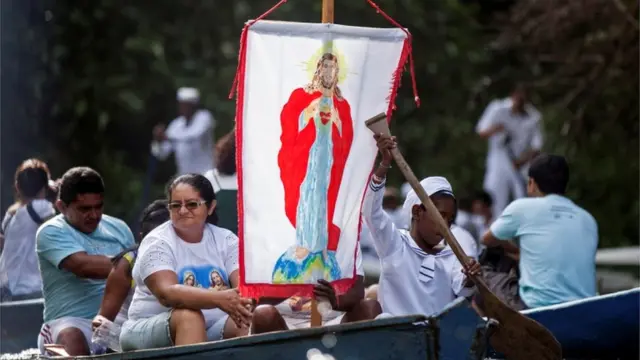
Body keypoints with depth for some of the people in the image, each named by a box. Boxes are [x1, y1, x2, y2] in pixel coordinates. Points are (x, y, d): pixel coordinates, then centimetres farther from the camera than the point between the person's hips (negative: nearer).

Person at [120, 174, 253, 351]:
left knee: (250, 318, -24)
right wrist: (218, 299, -43)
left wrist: (243, 302, -36)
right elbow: (167, 293, -27)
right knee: (189, 315, -35)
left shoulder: (225, 240, 5)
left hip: (210, 330, 4)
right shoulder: (157, 243, -9)